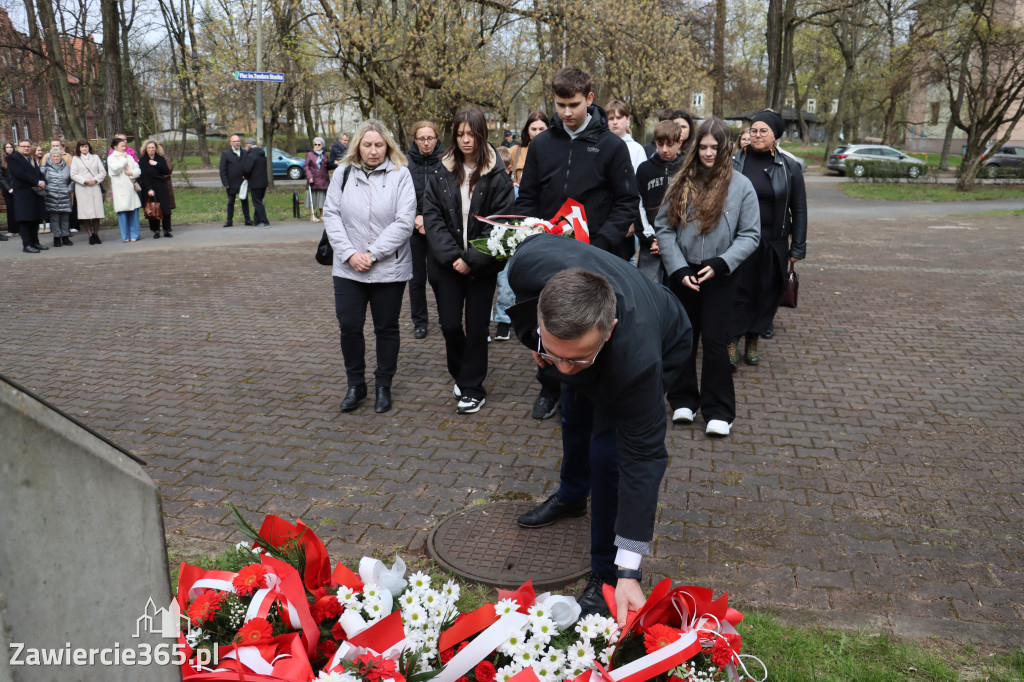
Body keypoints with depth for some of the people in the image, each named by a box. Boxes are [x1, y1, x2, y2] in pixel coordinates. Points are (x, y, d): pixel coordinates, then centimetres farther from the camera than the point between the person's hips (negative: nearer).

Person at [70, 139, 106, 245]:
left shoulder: (95, 157, 15)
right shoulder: (75, 159, 10)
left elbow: (103, 172, 10)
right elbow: (73, 175, 2)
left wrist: (95, 180, -6)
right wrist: (85, 181, -11)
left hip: (95, 187, 1)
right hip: (82, 189, -1)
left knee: (97, 212, -3)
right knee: (86, 213, -5)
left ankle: (96, 235, 6)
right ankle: (91, 236, -2)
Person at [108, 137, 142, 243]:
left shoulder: (129, 157, 17)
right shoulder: (111, 158, 4)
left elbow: (138, 170, 13)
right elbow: (116, 168, -14)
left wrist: (132, 173, -8)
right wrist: (123, 158, -2)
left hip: (130, 186, 4)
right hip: (119, 187, -4)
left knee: (134, 210, 0)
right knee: (122, 211, -6)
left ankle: (134, 235, 8)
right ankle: (125, 236, 0)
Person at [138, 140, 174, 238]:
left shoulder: (161, 159, 11)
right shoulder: (142, 161, 3)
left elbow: (167, 172, 0)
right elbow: (143, 177, -4)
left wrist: (156, 164, -11)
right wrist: (149, 189, -15)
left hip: (162, 188, 2)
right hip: (149, 188, -2)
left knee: (165, 209, -5)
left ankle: (167, 230, 4)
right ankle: (156, 231, 2)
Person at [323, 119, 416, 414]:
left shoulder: (400, 174, -3)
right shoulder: (343, 174, 6)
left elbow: (404, 222, -10)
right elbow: (331, 215, 2)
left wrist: (372, 254, -14)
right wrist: (349, 254, -11)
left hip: (389, 268, -2)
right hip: (348, 268, 2)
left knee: (387, 328, 8)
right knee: (349, 326, 3)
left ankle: (384, 386, 24)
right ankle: (355, 384, 22)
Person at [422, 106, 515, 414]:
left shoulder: (497, 175, -5)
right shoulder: (441, 172, 3)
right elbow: (431, 215, -2)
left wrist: (472, 259, -15)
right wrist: (451, 255, -13)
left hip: (482, 265, -2)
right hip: (447, 263, 2)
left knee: (476, 327, 4)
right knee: (449, 324, 3)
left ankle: (473, 389, 19)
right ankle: (461, 375, 31)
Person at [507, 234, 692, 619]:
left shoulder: (636, 360, -49)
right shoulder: (532, 265, -43)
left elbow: (643, 458, -40)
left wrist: (629, 571, -38)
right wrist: (530, 337, -12)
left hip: (662, 345, -5)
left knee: (608, 453, -18)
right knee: (576, 417, 25)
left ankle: (607, 574, 3)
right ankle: (571, 497, 56)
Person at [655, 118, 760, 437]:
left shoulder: (741, 185, -1)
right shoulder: (682, 182, 3)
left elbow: (750, 234, -3)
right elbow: (663, 228, -1)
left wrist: (719, 264, -16)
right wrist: (678, 268, -11)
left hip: (719, 278, -2)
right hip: (682, 274, 2)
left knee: (715, 342, -1)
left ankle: (718, 411, 10)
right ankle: (683, 400, 26)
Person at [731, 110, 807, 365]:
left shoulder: (789, 168, 3)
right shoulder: (734, 163, 1)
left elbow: (799, 210, 6)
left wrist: (797, 247, 3)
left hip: (773, 245, 2)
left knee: (766, 294, 9)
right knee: (737, 293, -2)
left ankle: (752, 343, 25)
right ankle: (732, 344, 7)